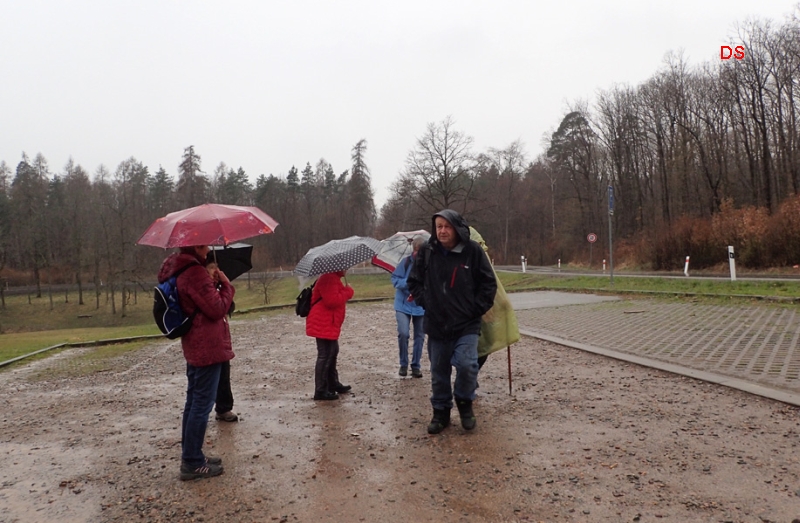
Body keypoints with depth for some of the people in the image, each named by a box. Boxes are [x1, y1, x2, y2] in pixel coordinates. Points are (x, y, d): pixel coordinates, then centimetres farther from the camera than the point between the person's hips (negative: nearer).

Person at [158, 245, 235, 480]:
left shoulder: (179, 269, 11)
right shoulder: (195, 273, -20)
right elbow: (217, 309, -19)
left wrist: (212, 281, 5)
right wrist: (226, 285, -6)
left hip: (194, 346, 11)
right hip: (207, 346, -11)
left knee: (194, 401, 16)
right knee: (202, 404, -4)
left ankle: (190, 456, 26)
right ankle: (192, 463, 3)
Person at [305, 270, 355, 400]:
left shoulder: (333, 278, 17)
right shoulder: (329, 279, -19)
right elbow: (332, 301, -28)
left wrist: (345, 293, 8)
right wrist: (348, 292, -17)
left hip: (328, 324, 12)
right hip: (323, 325, -12)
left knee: (332, 353, 20)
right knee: (325, 356, -7)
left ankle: (333, 384, 32)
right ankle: (320, 391, -2)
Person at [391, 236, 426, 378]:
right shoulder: (406, 262, -7)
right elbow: (395, 279, -5)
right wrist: (408, 283, -22)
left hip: (421, 306, 1)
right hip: (403, 304, -1)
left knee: (419, 336, 9)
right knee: (403, 333, -13)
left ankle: (416, 365, 25)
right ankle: (403, 364, 9)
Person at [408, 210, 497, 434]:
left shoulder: (473, 251, -8)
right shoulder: (427, 252, -3)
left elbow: (489, 283, 0)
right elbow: (414, 282, 10)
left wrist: (477, 308, -6)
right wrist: (426, 303, 1)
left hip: (467, 324, -2)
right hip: (436, 324, 3)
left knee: (466, 365, -17)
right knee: (439, 371, 10)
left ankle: (464, 402, 13)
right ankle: (441, 412, 28)